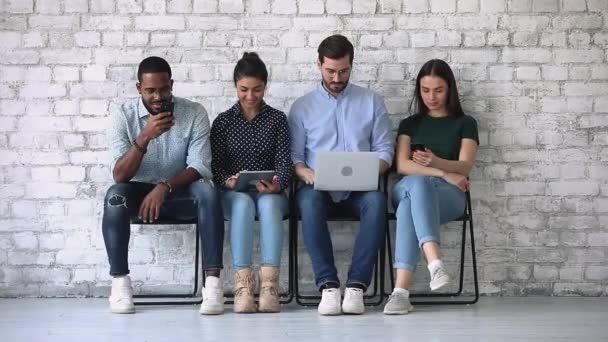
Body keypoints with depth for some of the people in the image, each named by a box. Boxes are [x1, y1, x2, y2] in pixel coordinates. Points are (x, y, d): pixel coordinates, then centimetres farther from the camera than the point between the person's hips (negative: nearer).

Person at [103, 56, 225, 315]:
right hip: (139, 191, 0)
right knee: (114, 196, -32)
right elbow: (119, 175, -19)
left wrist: (164, 187, -33)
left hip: (180, 193, 0)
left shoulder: (194, 113, -10)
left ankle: (213, 281, -33)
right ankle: (119, 283, -24)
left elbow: (199, 167, -16)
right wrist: (145, 136, -33)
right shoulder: (123, 115, -10)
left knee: (207, 191, -32)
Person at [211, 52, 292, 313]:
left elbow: (284, 162, 0)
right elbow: (216, 164, 3)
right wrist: (227, 181, -20)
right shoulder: (223, 121, 9)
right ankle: (243, 283, -43)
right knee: (243, 203, -37)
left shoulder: (277, 119, 9)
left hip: (270, 193, 0)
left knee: (268, 203, -36)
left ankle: (269, 284, -45)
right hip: (234, 194, 0)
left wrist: (277, 184, -22)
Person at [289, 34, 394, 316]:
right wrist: (307, 174, -16)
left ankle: (357, 285, -35)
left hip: (359, 188, 0)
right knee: (309, 200, -36)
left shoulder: (372, 101, 12)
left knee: (376, 200, -35)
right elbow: (294, 155, 7)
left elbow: (385, 150, 8)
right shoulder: (302, 106, 12)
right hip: (318, 186, 0)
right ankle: (328, 285, -36)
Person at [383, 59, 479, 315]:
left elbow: (464, 166, 0)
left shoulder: (465, 123, 16)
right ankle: (435, 262, -58)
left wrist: (435, 162, -23)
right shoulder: (410, 124, 22)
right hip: (408, 188, 2)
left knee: (409, 204, -39)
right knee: (416, 183, -40)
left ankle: (401, 290, -55)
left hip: (449, 196, -1)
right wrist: (444, 174, -9)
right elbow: (402, 165, 6)